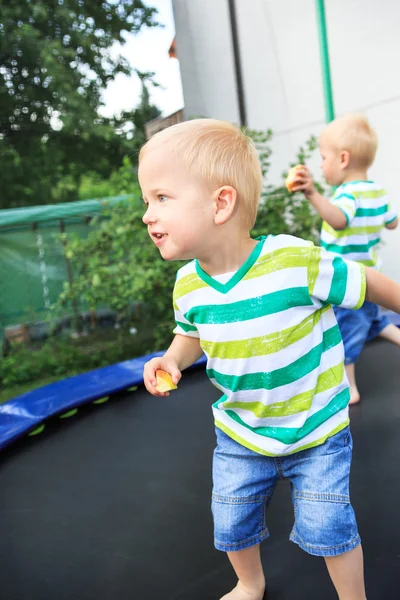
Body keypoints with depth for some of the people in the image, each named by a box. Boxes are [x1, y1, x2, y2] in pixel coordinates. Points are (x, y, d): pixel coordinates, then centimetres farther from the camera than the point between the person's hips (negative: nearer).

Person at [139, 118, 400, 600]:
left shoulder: (296, 261, -29)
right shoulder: (188, 284, -13)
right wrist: (171, 360, -12)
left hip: (317, 429, -4)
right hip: (240, 435, 5)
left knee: (326, 527, 5)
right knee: (231, 525, 17)